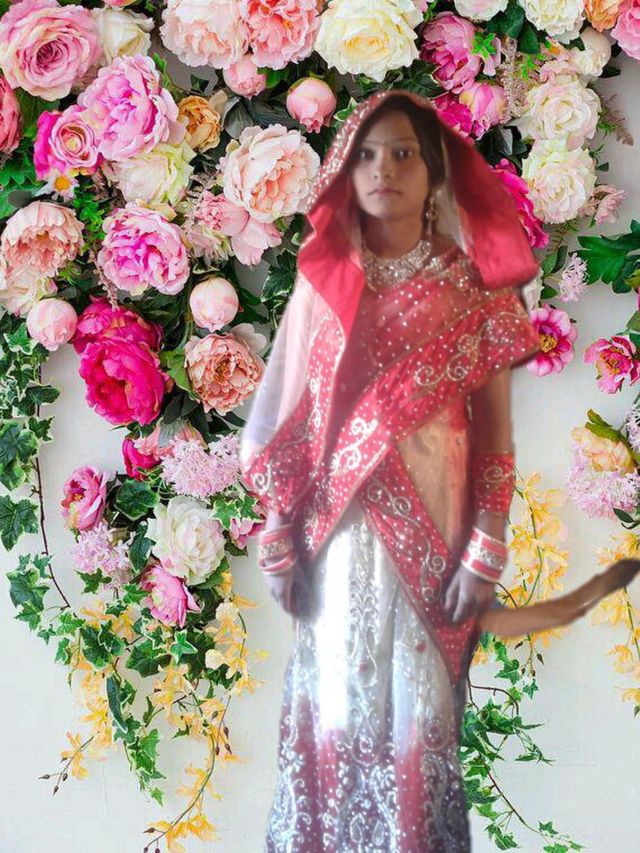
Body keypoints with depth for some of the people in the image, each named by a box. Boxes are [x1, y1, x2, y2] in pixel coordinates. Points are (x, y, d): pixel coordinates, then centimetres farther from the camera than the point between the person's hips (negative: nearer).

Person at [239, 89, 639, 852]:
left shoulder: (476, 288, -1)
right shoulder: (322, 281, 3)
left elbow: (495, 436, -2)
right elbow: (289, 418, 4)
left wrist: (486, 556, -6)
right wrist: (278, 538, -1)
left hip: (430, 527, -1)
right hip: (338, 526, 2)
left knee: (418, 705, 5)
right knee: (335, 698, 9)